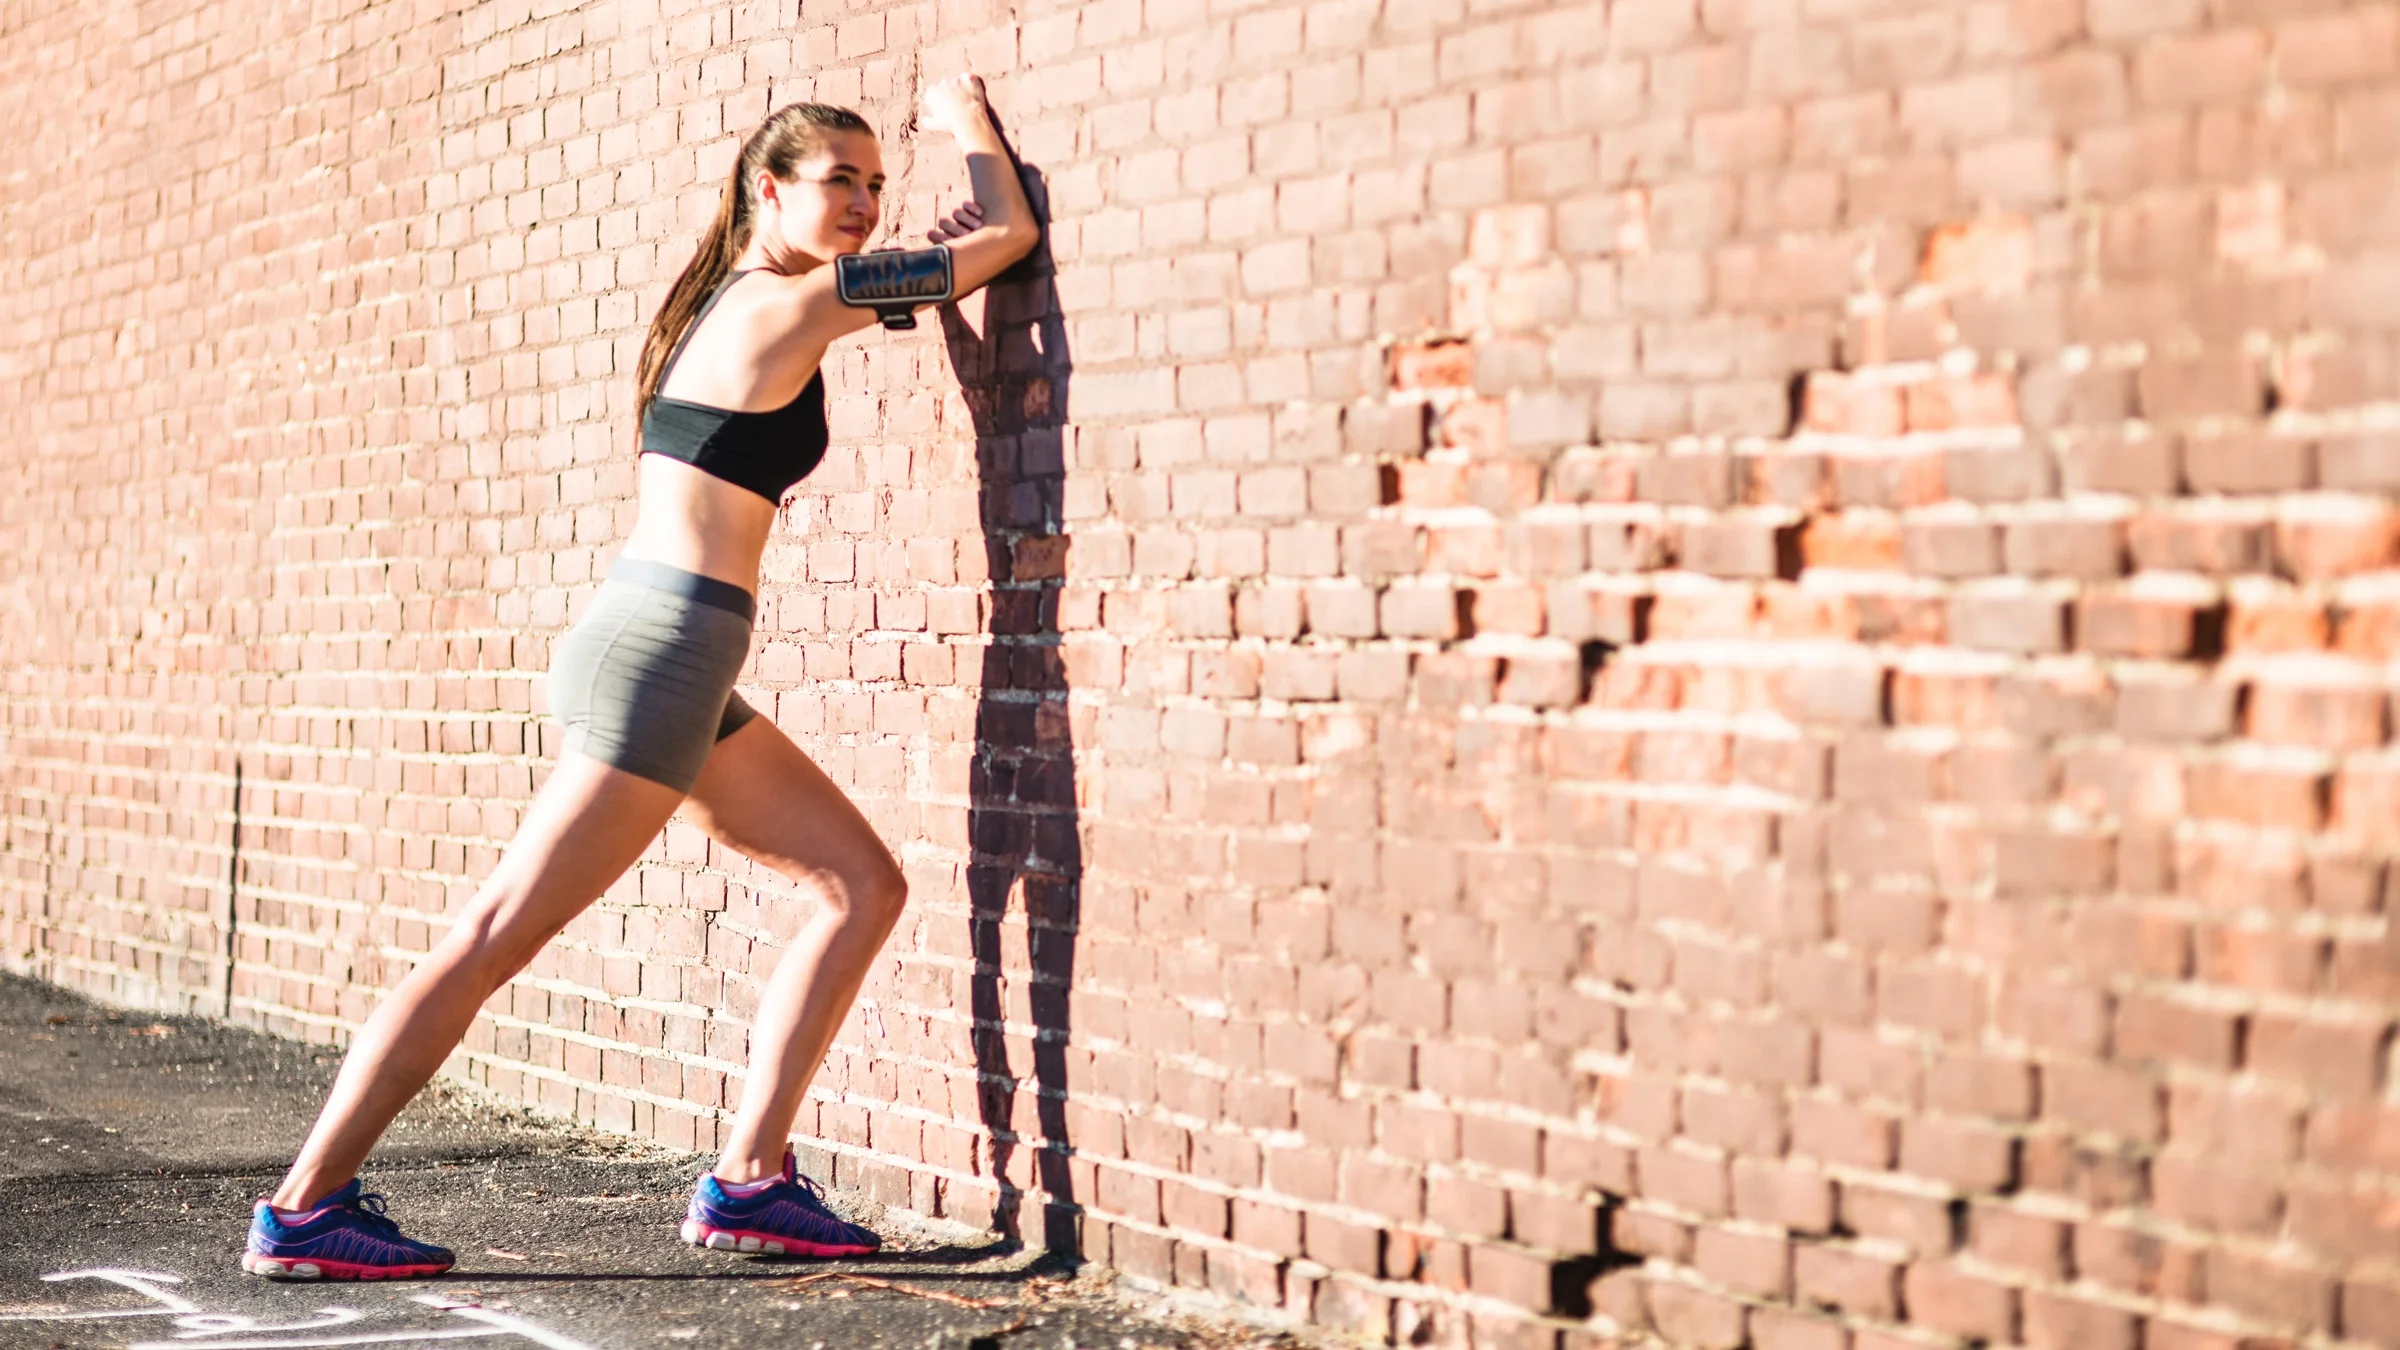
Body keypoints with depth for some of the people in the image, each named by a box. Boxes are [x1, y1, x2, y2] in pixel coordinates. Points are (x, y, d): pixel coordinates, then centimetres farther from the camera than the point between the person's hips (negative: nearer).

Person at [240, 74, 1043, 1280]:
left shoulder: (730, 299, 15)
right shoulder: (793, 303, -10)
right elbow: (1012, 233, -3)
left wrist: (925, 253, 24)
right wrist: (969, 120, 14)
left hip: (654, 646, 10)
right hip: (664, 651, -10)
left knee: (864, 884, 9)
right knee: (494, 941, -5)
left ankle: (749, 1182, 7)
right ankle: (304, 1208, 0)